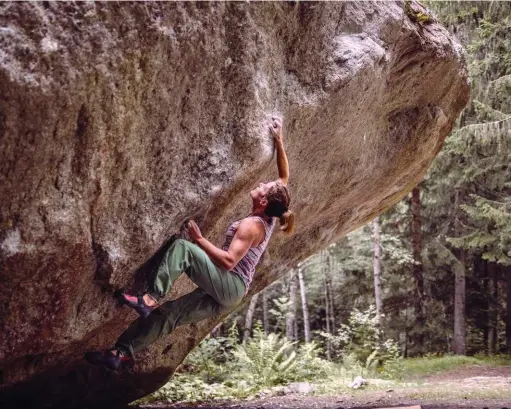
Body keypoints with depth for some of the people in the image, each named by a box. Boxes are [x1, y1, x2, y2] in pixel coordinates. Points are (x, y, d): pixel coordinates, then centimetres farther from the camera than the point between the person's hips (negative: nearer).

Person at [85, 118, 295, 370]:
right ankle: (120, 353, 4)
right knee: (166, 313, 5)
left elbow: (228, 261, -24)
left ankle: (151, 298, -26)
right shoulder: (268, 219, 11)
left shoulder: (250, 225, -15)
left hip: (228, 286, -10)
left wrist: (200, 239, -16)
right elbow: (284, 178, 20)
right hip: (228, 295, 10)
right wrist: (279, 141, 18)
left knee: (182, 247, -21)